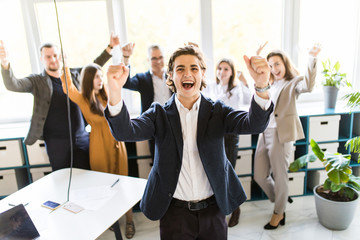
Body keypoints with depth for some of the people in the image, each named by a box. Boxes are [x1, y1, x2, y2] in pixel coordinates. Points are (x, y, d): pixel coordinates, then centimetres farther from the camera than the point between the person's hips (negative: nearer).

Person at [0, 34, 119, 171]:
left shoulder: (74, 74, 9)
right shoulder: (37, 81, 0)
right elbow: (12, 85, -15)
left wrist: (110, 47, 17)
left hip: (81, 138, 3)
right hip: (56, 142, -2)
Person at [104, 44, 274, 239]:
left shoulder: (217, 111, -3)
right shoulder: (159, 114, -5)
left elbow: (254, 124, -19)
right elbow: (125, 132, -20)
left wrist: (261, 87, -39)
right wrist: (115, 92, -39)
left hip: (213, 211, 1)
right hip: (174, 213, 0)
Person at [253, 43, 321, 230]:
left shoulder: (293, 83, -4)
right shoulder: (270, 84, 15)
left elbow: (308, 85, -25)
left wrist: (312, 58, -34)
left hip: (281, 135, -6)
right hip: (264, 134, 7)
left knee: (280, 176, 8)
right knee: (259, 176, 11)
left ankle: (278, 213, 29)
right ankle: (280, 201, 36)